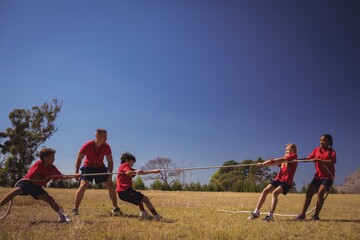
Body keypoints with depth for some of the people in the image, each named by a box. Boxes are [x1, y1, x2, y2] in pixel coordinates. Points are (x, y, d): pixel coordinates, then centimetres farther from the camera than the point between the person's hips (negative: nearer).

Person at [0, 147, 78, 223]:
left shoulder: (52, 168, 0)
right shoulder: (38, 164, -19)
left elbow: (62, 177, 2)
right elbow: (31, 176, -23)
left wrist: (74, 176, -7)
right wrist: (44, 178, -19)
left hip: (36, 186, 6)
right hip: (26, 182, -5)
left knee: (50, 199, -4)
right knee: (17, 191, -37)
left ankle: (62, 216, 3)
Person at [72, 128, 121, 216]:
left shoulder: (106, 147, -16)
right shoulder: (87, 146, -23)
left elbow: (110, 161, -8)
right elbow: (79, 159, -11)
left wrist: (110, 173, -20)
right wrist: (76, 173, -15)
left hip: (100, 168, 3)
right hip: (88, 167, -3)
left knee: (111, 186, -5)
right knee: (83, 185, -23)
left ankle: (115, 209, 9)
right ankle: (75, 209, -9)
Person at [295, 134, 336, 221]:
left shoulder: (332, 152, -6)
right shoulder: (316, 150, 7)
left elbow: (331, 162, -21)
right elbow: (308, 158, 3)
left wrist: (318, 160, -27)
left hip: (328, 177, -5)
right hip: (318, 176, 5)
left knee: (320, 193, -21)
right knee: (309, 193, 0)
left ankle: (316, 215, -10)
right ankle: (302, 214, 7)